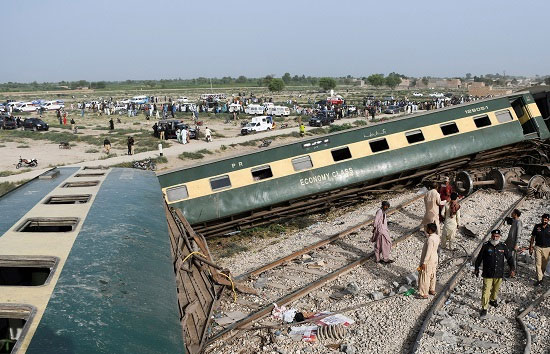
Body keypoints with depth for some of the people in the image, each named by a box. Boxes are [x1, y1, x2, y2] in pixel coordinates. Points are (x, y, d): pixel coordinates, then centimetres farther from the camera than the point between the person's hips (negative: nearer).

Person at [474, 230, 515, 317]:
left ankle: (493, 300, 47)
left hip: (499, 274, 3)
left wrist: (512, 269, 4)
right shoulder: (486, 246, -7)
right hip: (488, 274, -3)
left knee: (496, 289, 19)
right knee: (486, 291, -6)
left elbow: (509, 258, 11)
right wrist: (476, 269, 8)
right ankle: (484, 308, 3)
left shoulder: (503, 246, 0)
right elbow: (479, 258, 3)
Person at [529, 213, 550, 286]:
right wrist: (530, 247, 4)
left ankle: (541, 275, 32)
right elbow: (532, 237, 6)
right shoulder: (537, 227, -1)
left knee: (544, 265, 11)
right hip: (538, 247, 0)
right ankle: (539, 279, -6)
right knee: (538, 264, -6)